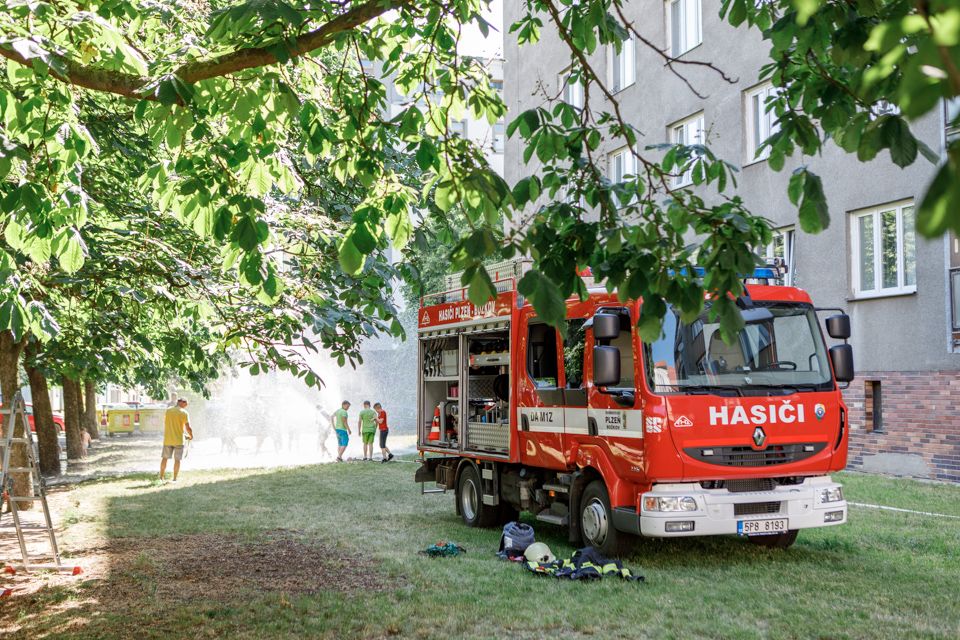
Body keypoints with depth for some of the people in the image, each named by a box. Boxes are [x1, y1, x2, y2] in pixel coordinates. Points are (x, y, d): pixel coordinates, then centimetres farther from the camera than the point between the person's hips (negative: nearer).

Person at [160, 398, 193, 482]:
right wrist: (191, 436, 7)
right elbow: (188, 428, -11)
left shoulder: (168, 411, 3)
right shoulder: (184, 413, -9)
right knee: (177, 459, 4)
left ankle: (161, 477, 19)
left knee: (164, 458, 14)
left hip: (167, 439, 3)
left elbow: (165, 424, 12)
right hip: (179, 440, -3)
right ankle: (175, 479, 4)